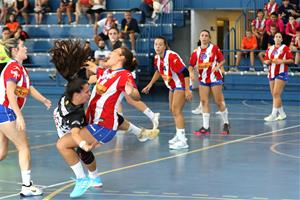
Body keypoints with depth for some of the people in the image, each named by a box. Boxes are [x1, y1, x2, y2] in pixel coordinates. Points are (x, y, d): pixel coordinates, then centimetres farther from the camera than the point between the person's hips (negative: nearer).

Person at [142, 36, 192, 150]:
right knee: (172, 110, 18)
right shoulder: (157, 58, -2)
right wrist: (150, 84, 19)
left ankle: (182, 141, -22)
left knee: (176, 110, -18)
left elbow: (185, 73, -29)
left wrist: (187, 90, -32)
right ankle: (179, 136, 34)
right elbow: (158, 71, 20)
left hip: (181, 85, -9)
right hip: (172, 86, 9)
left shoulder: (172, 57, -28)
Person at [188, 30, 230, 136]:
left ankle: (226, 124, 16)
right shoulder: (196, 51, 4)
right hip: (203, 79, 3)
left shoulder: (214, 48, -4)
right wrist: (191, 72, -16)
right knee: (204, 102, -1)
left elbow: (222, 60, -1)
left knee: (219, 101, -1)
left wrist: (218, 66, -20)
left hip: (215, 78, -3)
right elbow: (191, 65, 4)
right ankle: (205, 127, 2)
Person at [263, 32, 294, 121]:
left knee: (276, 94, -14)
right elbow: (265, 61, 15)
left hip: (281, 73, -6)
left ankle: (273, 115, -16)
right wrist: (269, 61, -7)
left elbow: (291, 60, -5)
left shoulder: (285, 48, -2)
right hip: (271, 73, 6)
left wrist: (282, 61, -18)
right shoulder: (269, 49, 13)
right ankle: (282, 113, 21)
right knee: (274, 95, 8)